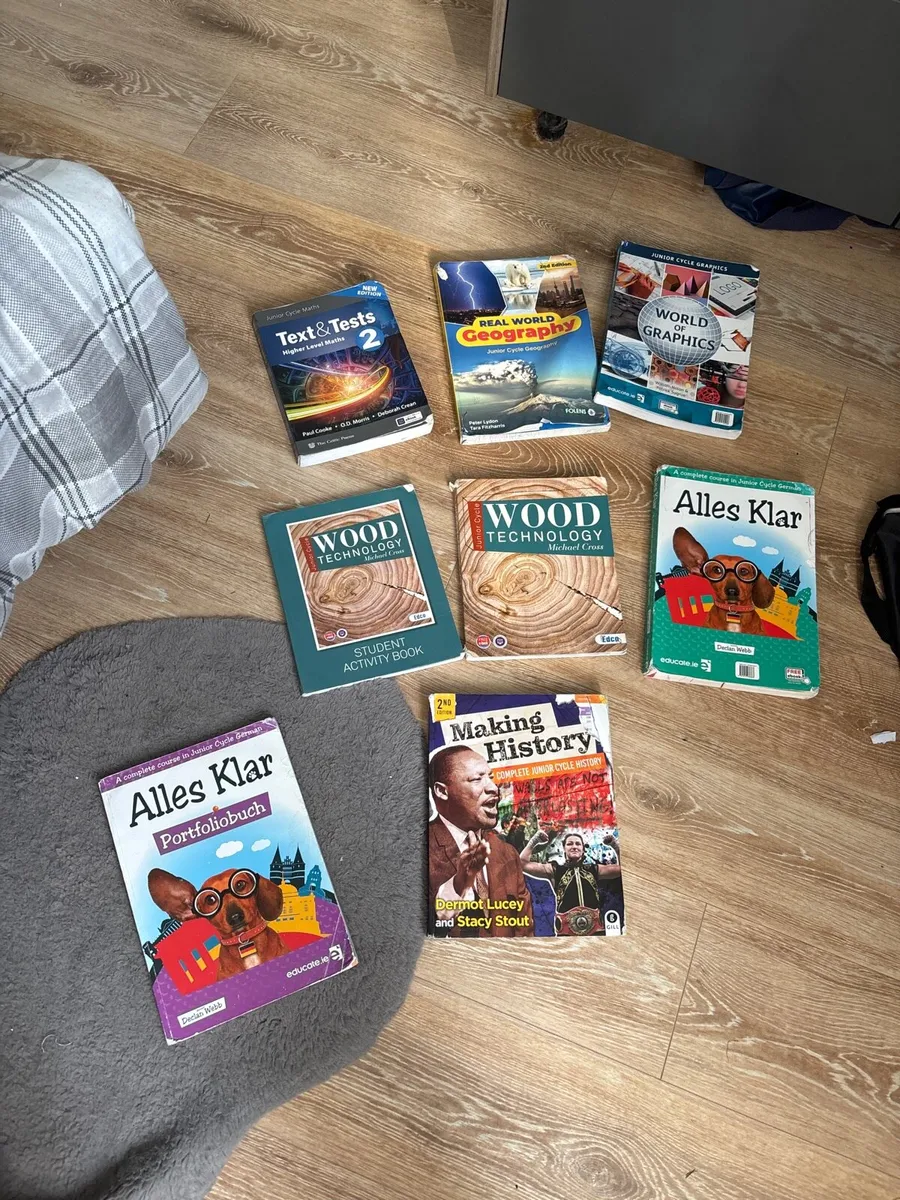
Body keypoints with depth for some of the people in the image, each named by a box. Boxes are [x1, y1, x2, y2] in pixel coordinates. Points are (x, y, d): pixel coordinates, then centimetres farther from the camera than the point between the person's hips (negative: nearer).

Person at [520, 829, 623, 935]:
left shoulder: (594, 869, 15)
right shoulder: (554, 870, 9)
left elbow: (621, 868, 11)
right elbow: (523, 863, 3)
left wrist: (614, 846, 6)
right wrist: (534, 841, 2)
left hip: (595, 927, 2)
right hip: (566, 929, -2)